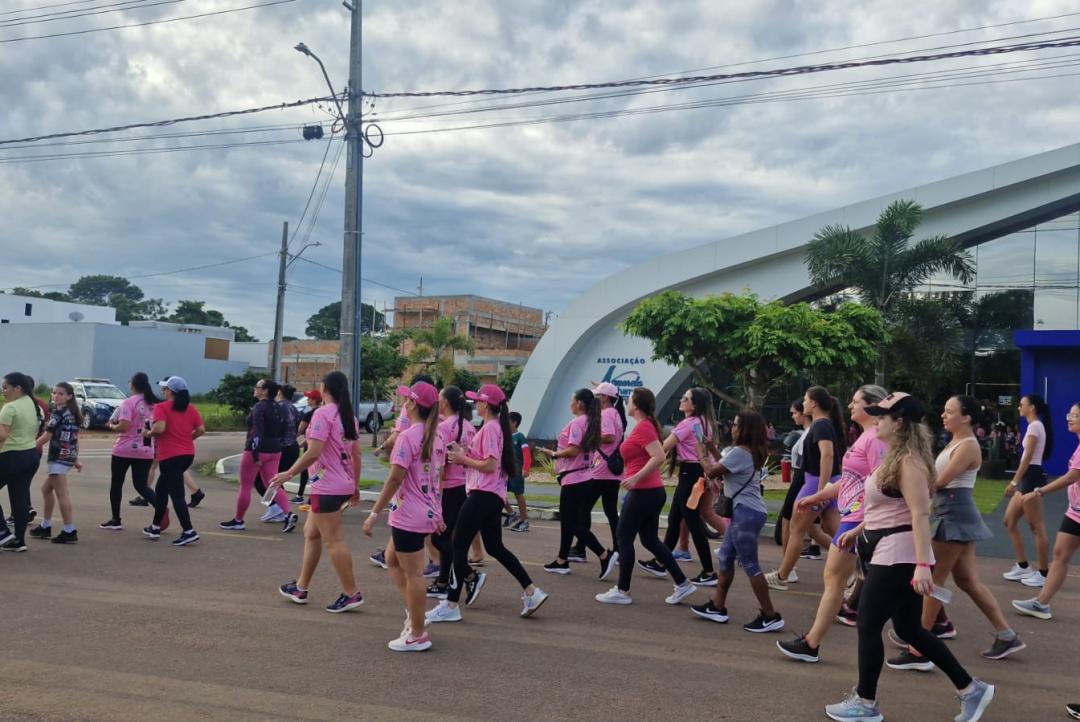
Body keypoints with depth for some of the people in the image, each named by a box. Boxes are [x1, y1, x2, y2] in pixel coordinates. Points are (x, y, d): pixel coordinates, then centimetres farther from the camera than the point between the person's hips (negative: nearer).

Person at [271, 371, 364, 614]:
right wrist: (355, 485, 19)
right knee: (311, 532, 19)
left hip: (327, 487, -9)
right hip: (343, 485, 9)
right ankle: (300, 587, 27)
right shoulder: (349, 416, 11)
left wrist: (289, 474, -12)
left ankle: (351, 593, 1)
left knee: (333, 540, -3)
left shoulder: (323, 413, -14)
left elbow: (314, 453, -21)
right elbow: (356, 454, 13)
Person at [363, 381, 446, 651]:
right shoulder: (436, 438, 8)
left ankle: (417, 635, 13)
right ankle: (414, 613, 23)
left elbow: (395, 479, -20)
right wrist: (436, 512, 23)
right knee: (392, 559, 23)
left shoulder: (408, 436, -17)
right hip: (429, 513, 9)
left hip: (408, 516, -9)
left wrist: (374, 513, -14)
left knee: (412, 573, 2)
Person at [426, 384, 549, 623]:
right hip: (492, 495, 11)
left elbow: (490, 465, -22)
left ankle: (450, 606, 4)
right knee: (495, 548, 16)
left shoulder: (490, 428, -15)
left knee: (459, 546, -3)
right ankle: (531, 592, 17)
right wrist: (463, 454, 5)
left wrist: (463, 459, -10)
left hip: (483, 495, -11)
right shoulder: (495, 426, 16)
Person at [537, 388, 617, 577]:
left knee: (573, 524, -4)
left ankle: (605, 555, -8)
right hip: (585, 478, 10)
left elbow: (573, 450, -23)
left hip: (574, 479, -10)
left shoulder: (577, 422, -16)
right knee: (567, 520, 16)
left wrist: (553, 454, -9)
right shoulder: (590, 422, 12)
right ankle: (561, 561, 22)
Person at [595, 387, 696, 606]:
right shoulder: (647, 425, 13)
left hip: (643, 492, -10)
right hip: (652, 491, 10)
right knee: (650, 539, 14)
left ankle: (622, 591, 10)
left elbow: (659, 457, -26)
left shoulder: (643, 427, -16)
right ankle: (682, 584, 15)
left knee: (624, 537, 1)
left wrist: (636, 478, -27)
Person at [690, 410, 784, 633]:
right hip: (747, 511, 11)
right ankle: (718, 607, 24)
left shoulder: (739, 452, -17)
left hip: (746, 512, -11)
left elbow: (711, 472, -13)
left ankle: (770, 616, 1)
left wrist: (701, 452, 1)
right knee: (725, 557, 16)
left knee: (750, 564, -5)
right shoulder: (753, 452, 14)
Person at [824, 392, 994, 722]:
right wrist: (858, 531, 26)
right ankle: (971, 689, 24)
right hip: (888, 552, 10)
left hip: (898, 555, -10)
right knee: (909, 629, 15)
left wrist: (923, 565, -31)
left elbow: (920, 515, -26)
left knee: (868, 624, 0)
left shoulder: (908, 462, -18)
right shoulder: (895, 457, 14)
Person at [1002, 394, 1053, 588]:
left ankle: (1043, 574, 3)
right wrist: (1017, 482, 19)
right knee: (1010, 521, 12)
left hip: (1032, 478, -10)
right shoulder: (1036, 426, 18)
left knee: (1037, 527, -4)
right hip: (1027, 478, 10)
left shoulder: (1034, 426, -12)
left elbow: (1027, 457, -18)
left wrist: (1014, 481, -20)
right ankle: (1023, 567, 17)